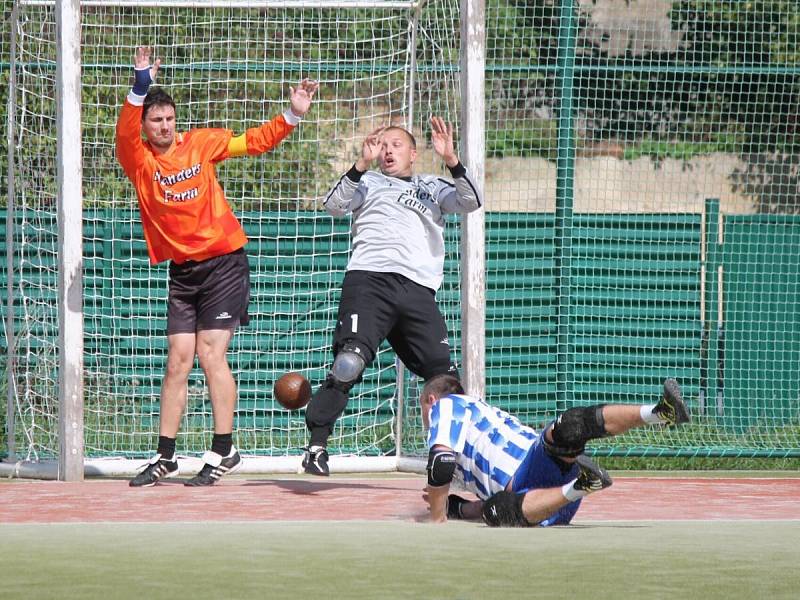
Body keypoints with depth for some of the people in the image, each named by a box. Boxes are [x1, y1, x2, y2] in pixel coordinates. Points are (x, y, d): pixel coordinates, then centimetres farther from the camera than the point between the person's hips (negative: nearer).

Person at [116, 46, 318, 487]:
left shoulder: (201, 144, 0)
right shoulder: (138, 160, -3)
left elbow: (255, 141, 9)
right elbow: (125, 134, -24)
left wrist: (293, 116, -2)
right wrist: (140, 87, -36)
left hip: (224, 263, -2)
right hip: (182, 271, 2)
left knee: (210, 353, -9)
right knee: (178, 361, 2)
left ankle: (223, 451, -3)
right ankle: (165, 458, 9)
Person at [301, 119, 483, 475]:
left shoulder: (432, 188, 29)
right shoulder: (368, 182, 23)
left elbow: (469, 203, 11)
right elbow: (334, 206, 4)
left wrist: (451, 160, -4)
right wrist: (363, 164, -7)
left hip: (419, 290, 3)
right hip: (369, 280, -3)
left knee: (443, 374, -4)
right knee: (349, 363, -20)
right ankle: (316, 445, -17)